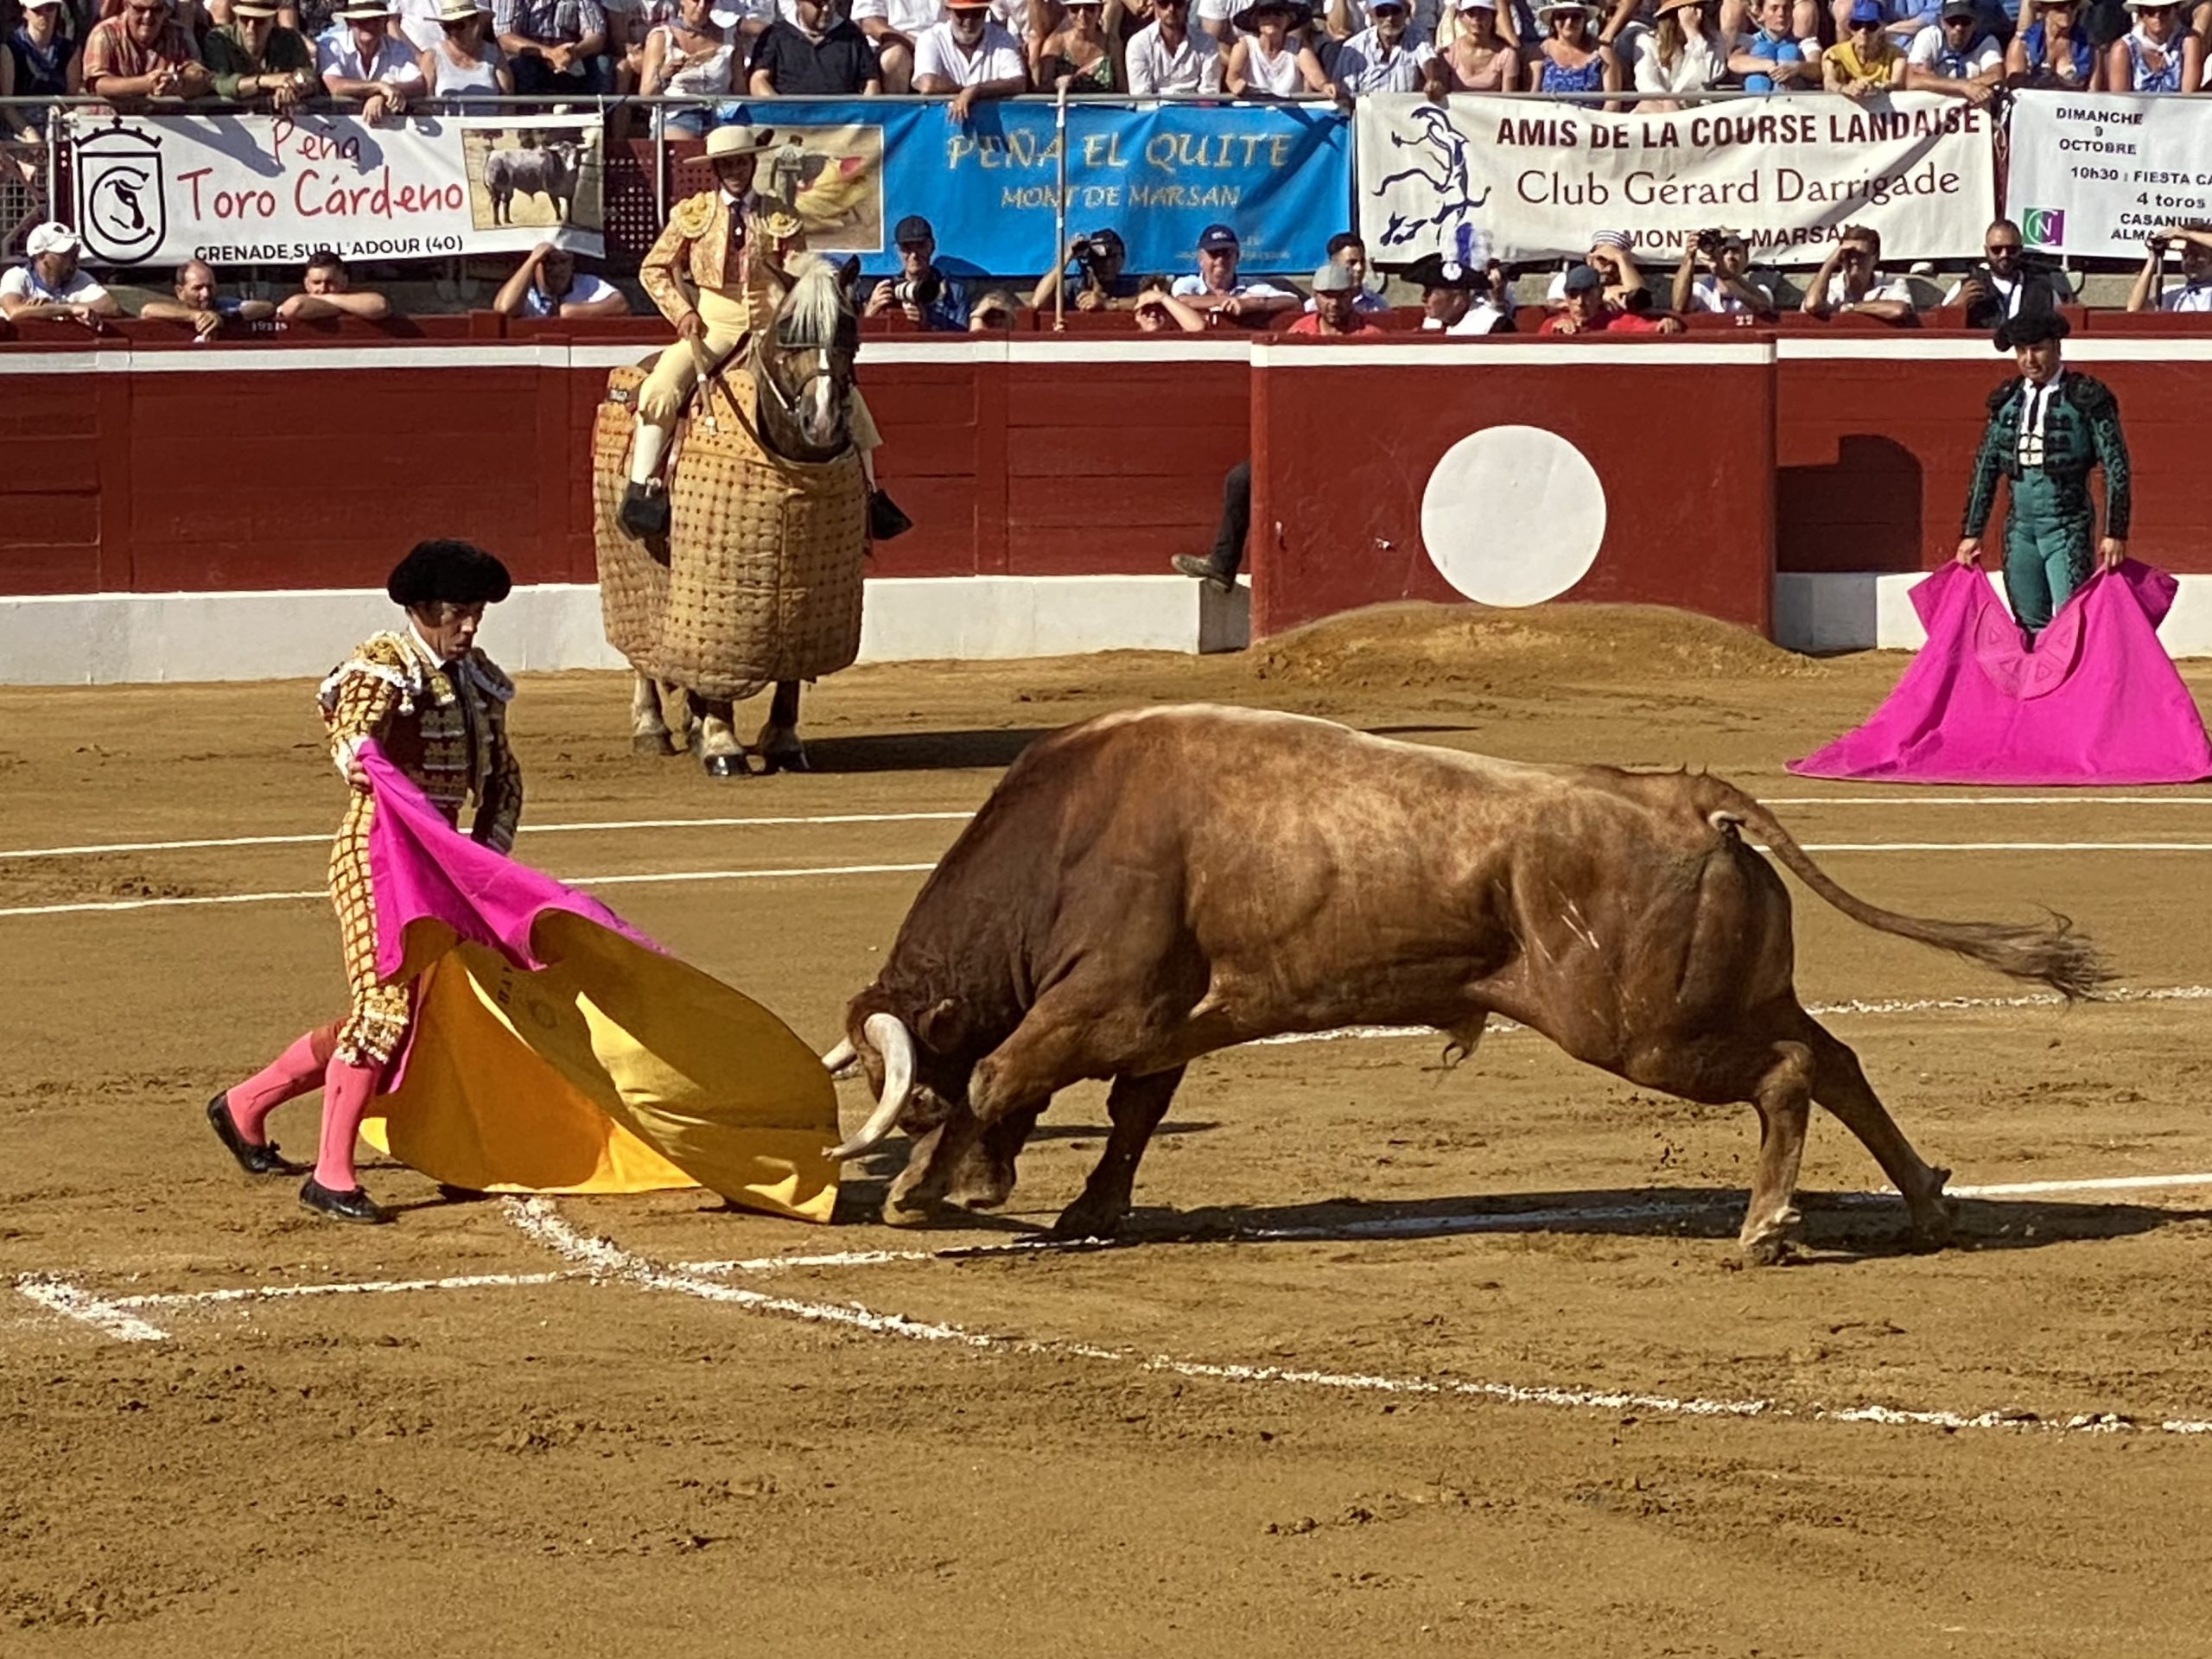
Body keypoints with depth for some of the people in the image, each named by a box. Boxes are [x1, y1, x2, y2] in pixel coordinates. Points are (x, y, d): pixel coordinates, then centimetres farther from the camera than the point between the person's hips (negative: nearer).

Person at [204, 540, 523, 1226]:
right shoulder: (383, 667, -10)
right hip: (377, 852, -8)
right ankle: (331, 1175, -12)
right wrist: (364, 760, -51)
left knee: (383, 1017, 11)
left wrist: (487, 849, 4)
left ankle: (245, 1105, 27)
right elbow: (352, 741, -28)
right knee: (386, 1004, -16)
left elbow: (502, 778, 19)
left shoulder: (476, 681, 13)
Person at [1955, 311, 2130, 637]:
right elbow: (1986, 468, 16)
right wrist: (1972, 533, 14)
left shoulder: (2087, 397, -6)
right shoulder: (2006, 400, 10)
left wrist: (2115, 534, -10)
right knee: (2030, 626, 7)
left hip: (2068, 528, -5)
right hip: (2020, 527, 5)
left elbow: (2116, 467, -5)